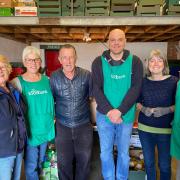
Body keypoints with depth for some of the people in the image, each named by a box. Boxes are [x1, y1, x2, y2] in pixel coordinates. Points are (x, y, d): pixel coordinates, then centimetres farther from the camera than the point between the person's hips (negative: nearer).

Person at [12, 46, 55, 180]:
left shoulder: (47, 80, 2)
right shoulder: (17, 82, -9)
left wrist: (52, 118, 9)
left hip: (46, 129, 4)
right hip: (29, 131, -4)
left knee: (41, 162, 21)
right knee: (31, 166, 8)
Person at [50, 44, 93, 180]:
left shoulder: (86, 75, -8)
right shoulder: (54, 77, -6)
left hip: (84, 126, 0)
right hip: (62, 127, 0)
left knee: (84, 160, 14)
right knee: (63, 162, 13)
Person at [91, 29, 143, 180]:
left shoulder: (135, 62, -4)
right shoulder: (98, 62, -3)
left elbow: (136, 88, -10)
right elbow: (96, 89, -8)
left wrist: (119, 111, -19)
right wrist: (109, 111, -18)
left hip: (126, 116, 0)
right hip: (104, 115, 0)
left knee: (124, 152, 16)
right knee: (105, 151, 14)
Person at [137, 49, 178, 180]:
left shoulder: (173, 81, -6)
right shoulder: (143, 82, 1)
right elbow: (137, 102, 9)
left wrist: (167, 110, -18)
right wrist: (143, 109, -10)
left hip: (166, 130, -2)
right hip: (145, 128, 2)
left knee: (164, 165, 8)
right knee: (148, 162, 14)